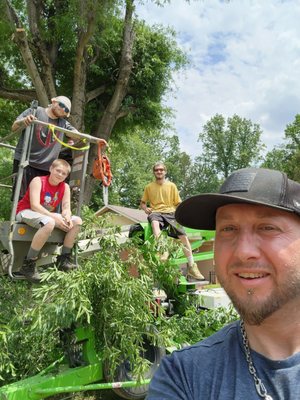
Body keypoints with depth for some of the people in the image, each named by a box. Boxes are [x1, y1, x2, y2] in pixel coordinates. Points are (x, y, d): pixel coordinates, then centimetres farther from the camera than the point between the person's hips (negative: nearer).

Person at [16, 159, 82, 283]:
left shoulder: (65, 187, 1)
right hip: (26, 212, -7)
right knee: (49, 223, -39)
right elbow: (35, 206, -25)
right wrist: (55, 217, -35)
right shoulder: (38, 181, -15)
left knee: (77, 221, -8)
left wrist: (67, 217, -30)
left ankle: (64, 259, -2)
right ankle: (28, 264, -29)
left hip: (48, 215, 7)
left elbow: (66, 207, -5)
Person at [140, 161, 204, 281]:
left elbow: (178, 203, 13)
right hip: (155, 212, -1)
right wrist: (145, 208, -3)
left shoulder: (171, 185, 11)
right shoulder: (149, 187, 11)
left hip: (170, 212, 1)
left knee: (183, 235, -20)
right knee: (154, 222, -40)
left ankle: (192, 267, -12)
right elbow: (142, 203, 19)